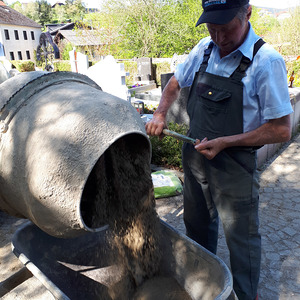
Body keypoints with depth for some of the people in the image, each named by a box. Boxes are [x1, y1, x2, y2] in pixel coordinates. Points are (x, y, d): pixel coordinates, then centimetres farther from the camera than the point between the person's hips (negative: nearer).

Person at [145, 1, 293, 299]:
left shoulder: (266, 61, -18)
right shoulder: (204, 49, 0)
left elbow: (281, 130, -17)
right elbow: (175, 82, 15)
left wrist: (225, 142, -21)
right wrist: (160, 114, -2)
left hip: (234, 167, -6)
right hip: (195, 156, 6)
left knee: (241, 238, 11)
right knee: (196, 224, 24)